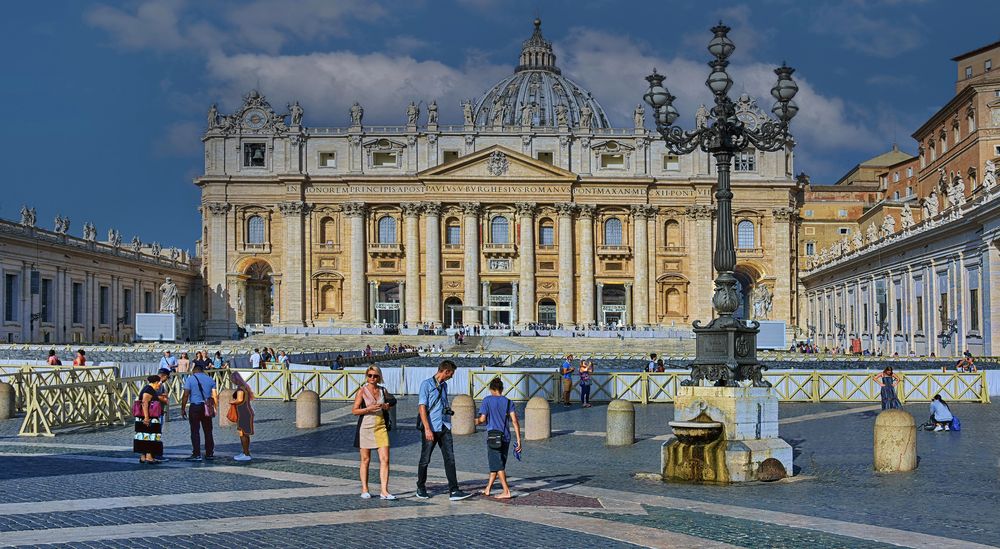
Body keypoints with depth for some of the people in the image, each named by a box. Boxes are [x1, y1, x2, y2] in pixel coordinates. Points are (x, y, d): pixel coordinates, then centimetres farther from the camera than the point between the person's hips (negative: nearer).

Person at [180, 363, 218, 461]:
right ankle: (210, 453, 14)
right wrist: (215, 408, 13)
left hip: (195, 407, -4)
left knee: (195, 431, -1)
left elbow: (186, 395, -7)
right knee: (208, 431, 11)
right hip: (207, 408, 4)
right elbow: (215, 396, 6)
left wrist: (183, 409, -2)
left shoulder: (190, 379, -1)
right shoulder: (210, 379, 9)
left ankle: (196, 455, -5)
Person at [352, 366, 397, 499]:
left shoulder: (383, 390, 8)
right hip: (366, 427, -3)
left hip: (381, 427, 3)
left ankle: (384, 491, -8)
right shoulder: (362, 391, -3)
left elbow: (392, 400, 26)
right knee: (365, 460, 5)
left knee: (385, 459, -7)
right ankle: (364, 490, 15)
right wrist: (369, 409, -21)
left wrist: (387, 406, 3)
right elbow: (354, 410, -7)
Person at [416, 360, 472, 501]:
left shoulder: (444, 385, 16)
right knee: (425, 460, 5)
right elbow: (422, 408, -13)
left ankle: (454, 491, -8)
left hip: (444, 428, 6)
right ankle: (421, 488, 21)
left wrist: (448, 410, 14)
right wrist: (427, 429, -19)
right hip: (431, 428, -6)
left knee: (450, 459, -4)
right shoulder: (427, 384, -7)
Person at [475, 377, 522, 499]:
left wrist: (475, 421, 16)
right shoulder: (508, 402, 6)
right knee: (498, 464, 16)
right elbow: (514, 421, -2)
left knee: (498, 466, -4)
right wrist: (518, 440, -2)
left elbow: (482, 419, -8)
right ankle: (487, 489, 26)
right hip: (505, 437, 4)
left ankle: (506, 491, -13)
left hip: (493, 436, -4)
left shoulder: (487, 400, -2)